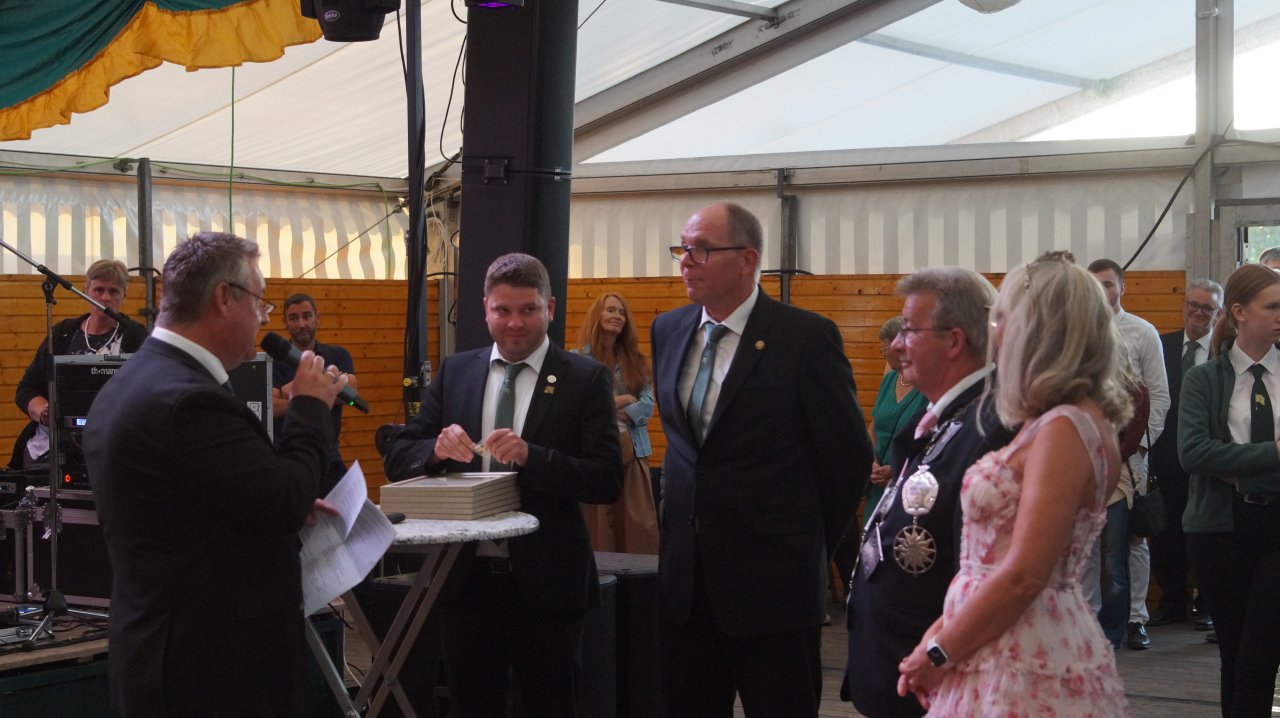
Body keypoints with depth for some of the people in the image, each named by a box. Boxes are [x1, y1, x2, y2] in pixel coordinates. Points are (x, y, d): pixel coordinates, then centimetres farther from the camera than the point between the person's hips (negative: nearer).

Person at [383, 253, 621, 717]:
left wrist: (532, 456, -25)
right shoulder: (454, 373, 7)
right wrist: (437, 448, -16)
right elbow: (398, 459, 6)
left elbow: (608, 481, -11)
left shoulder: (585, 379, -3)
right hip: (467, 578, 3)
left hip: (546, 583, -3)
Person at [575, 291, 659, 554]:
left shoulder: (636, 361, 13)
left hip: (632, 451, 3)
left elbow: (647, 406, 2)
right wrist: (622, 399, -3)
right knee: (597, 527, -2)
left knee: (640, 528, -3)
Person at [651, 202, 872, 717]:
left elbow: (849, 456, -5)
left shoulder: (806, 337, -11)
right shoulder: (668, 330, 8)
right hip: (685, 576, 6)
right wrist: (686, 513, 15)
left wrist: (809, 547, 2)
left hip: (771, 582, -5)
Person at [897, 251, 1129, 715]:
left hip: (1027, 670, -9)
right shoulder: (1054, 422, 11)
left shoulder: (1063, 429, -17)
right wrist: (943, 629, 5)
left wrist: (938, 656, -11)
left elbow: (1022, 577, -20)